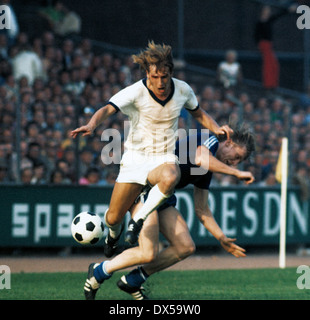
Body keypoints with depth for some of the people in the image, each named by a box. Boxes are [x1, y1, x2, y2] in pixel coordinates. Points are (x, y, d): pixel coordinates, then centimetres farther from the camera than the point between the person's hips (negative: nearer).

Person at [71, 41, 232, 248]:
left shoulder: (183, 90, -5)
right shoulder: (136, 92, -16)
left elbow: (199, 114, 15)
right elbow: (107, 110, -30)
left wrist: (216, 128, -4)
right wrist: (91, 126, -51)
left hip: (165, 158, 1)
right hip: (135, 157, -1)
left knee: (169, 178, -39)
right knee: (113, 217, -2)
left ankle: (138, 221, -16)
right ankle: (114, 232, 40)